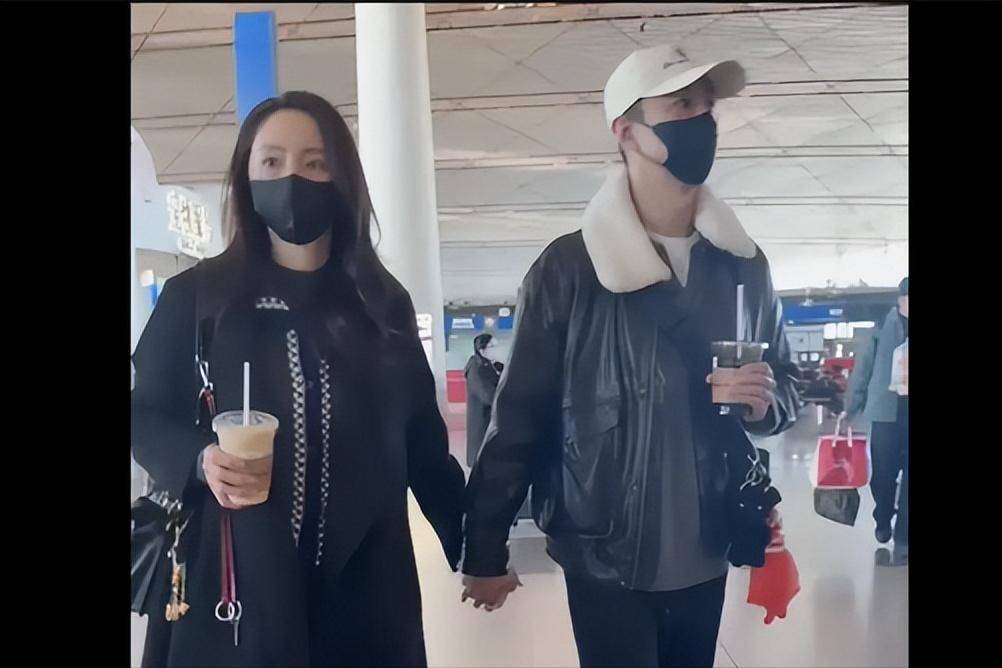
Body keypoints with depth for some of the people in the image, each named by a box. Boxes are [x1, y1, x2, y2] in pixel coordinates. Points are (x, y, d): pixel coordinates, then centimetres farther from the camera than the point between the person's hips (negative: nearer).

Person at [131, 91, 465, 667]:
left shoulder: (383, 304, 5)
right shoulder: (195, 295, -1)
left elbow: (420, 437, 7)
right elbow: (147, 416, 4)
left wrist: (475, 547, 6)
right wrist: (200, 460, -17)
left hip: (362, 583, 2)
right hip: (232, 580, -1)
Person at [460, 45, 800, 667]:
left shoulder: (743, 264, 2)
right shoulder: (569, 268, -12)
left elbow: (787, 381, 13)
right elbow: (521, 414, -9)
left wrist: (767, 400, -10)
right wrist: (486, 548, -5)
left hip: (707, 558, 5)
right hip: (605, 560, -4)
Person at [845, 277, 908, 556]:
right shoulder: (882, 327, 0)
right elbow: (863, 369, 2)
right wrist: (851, 408, 3)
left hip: (900, 413, 1)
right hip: (886, 413, -1)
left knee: (899, 477, 2)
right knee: (883, 475, 11)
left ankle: (902, 536, 11)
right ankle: (883, 522, 32)